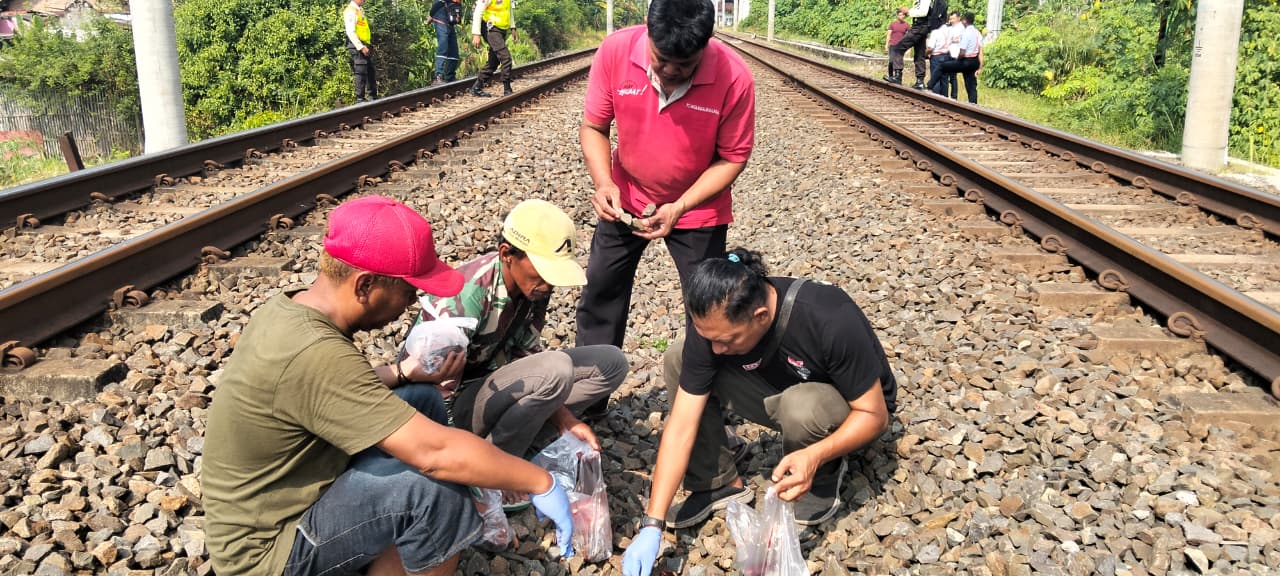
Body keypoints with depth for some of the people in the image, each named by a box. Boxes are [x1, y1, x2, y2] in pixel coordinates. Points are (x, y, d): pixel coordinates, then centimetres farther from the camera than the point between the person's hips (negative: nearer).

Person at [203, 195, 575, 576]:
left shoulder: (290, 308, -3)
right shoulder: (313, 353, -32)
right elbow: (434, 453, -34)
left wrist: (403, 373, -3)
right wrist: (541, 484, -23)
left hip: (282, 495, 9)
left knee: (422, 401, 6)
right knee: (437, 484, -27)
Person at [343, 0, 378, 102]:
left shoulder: (360, 10, 18)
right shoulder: (351, 10, -11)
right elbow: (350, 32, -19)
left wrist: (365, 46, 17)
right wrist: (360, 47, -24)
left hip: (363, 45, 10)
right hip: (356, 46, -10)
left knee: (371, 71, 13)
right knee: (361, 73, -9)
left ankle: (372, 96, 21)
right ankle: (359, 99, -5)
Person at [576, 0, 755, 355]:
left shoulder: (734, 78, -27)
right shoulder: (615, 51, -22)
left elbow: (732, 157, -16)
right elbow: (593, 127, -10)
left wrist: (679, 208, -26)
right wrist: (604, 183, -27)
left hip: (698, 209, -2)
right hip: (626, 199, 2)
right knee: (599, 292, 13)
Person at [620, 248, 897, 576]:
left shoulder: (831, 321, -36)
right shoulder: (714, 325, -24)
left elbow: (874, 414, -25)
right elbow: (681, 426, -23)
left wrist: (815, 455, -43)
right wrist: (651, 525, -27)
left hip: (852, 409, -4)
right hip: (782, 392, 4)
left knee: (801, 406, -39)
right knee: (677, 361, -15)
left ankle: (823, 478, -6)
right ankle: (718, 483, -3)